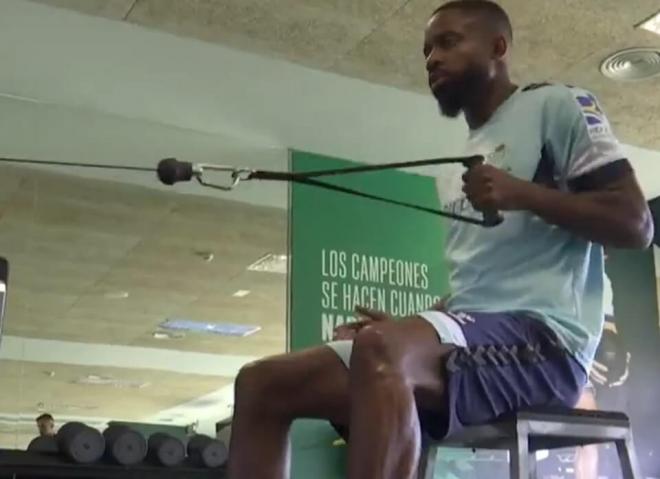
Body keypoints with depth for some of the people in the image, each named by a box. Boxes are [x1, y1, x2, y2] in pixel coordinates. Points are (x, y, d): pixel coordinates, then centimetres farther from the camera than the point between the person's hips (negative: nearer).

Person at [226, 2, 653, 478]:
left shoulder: (555, 105, 5)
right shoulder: (456, 169, 27)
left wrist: (523, 193, -16)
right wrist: (402, 325, 11)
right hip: (468, 340, 8)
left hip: (541, 337, -8)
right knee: (262, 384, -5)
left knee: (380, 350, -38)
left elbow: (635, 223, -3)